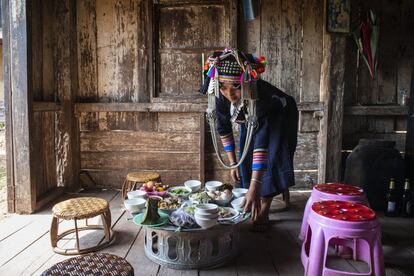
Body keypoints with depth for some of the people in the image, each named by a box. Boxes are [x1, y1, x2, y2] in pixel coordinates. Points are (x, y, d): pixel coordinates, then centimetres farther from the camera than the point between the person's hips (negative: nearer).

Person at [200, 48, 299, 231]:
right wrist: (232, 163, -12)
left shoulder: (259, 95, -46)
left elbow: (262, 142, -52)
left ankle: (263, 213, -4)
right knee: (248, 158, 3)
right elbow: (223, 129, -13)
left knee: (271, 158, -16)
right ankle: (254, 206, 20)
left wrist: (254, 187, -58)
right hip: (251, 119, 5)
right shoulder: (221, 96, -30)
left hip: (279, 118, -5)